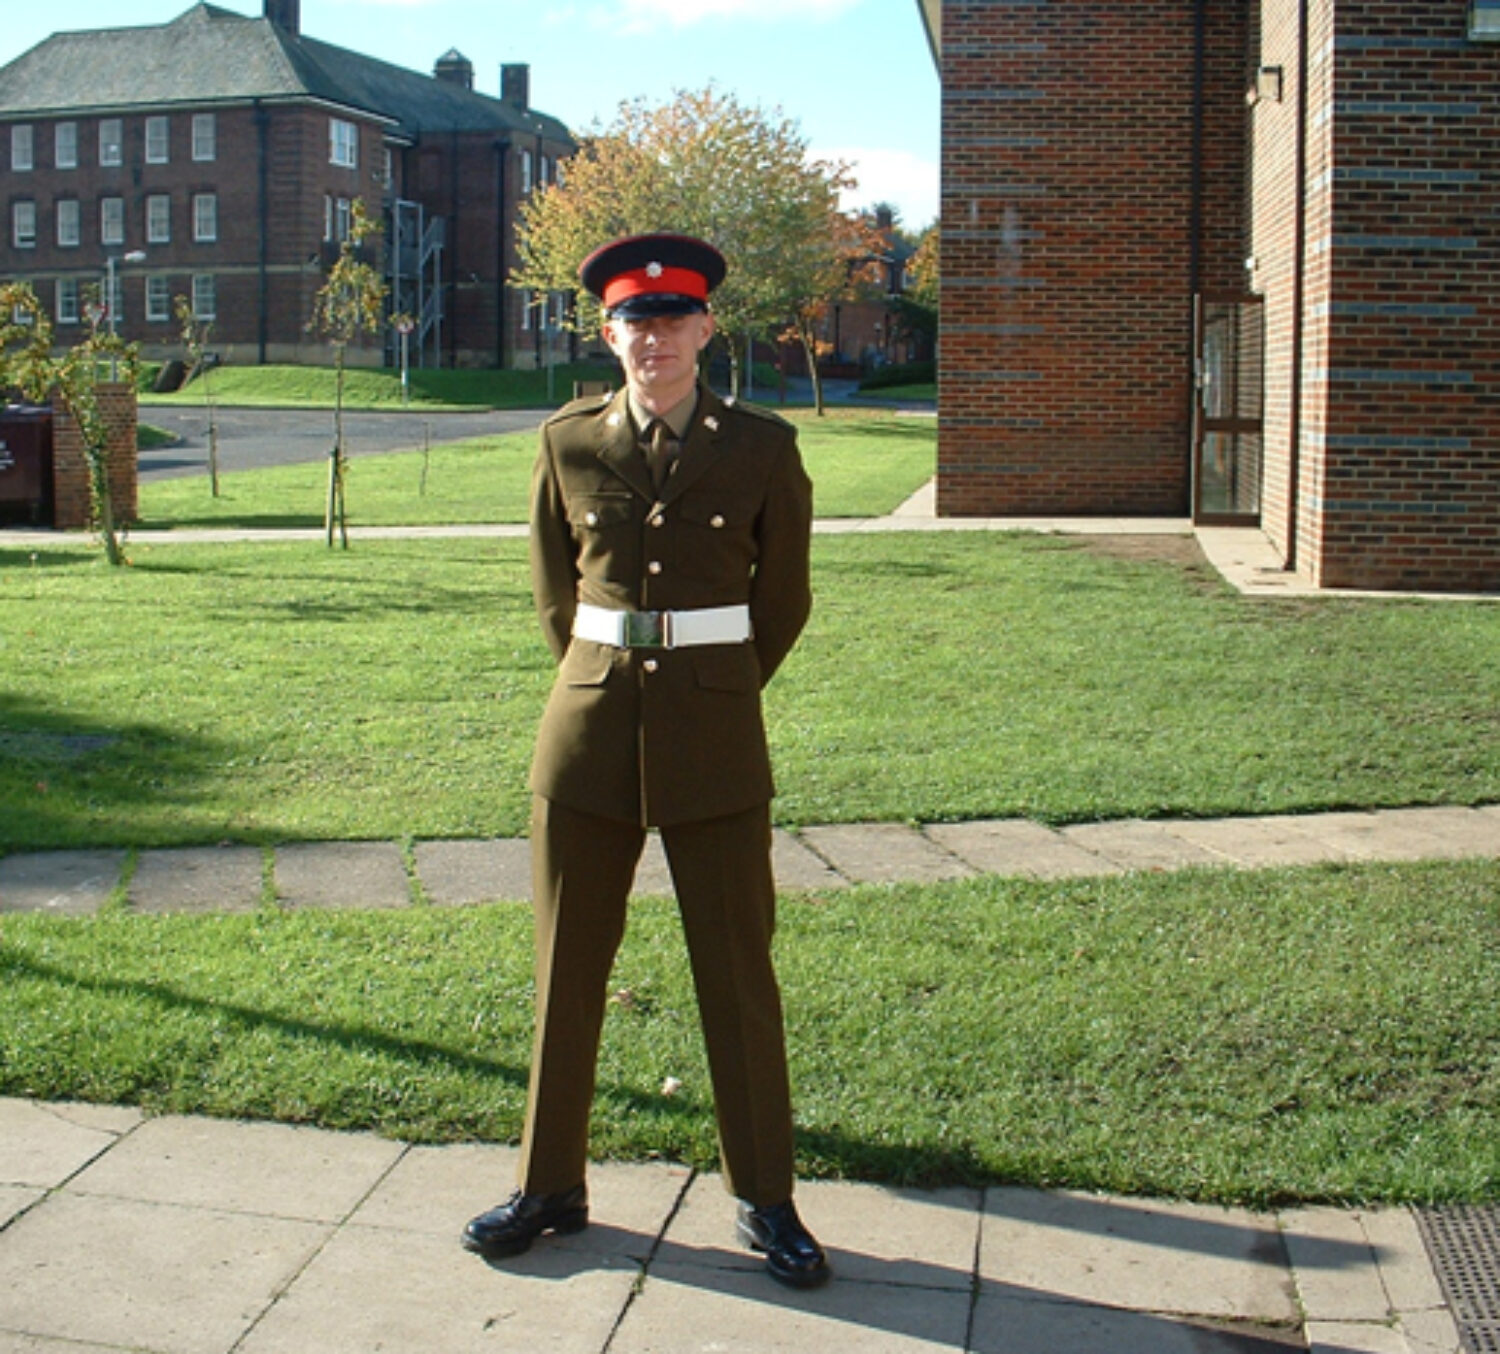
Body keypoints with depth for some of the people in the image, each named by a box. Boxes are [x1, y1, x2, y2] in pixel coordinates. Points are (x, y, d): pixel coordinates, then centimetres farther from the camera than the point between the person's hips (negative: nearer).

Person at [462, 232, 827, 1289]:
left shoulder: (762, 448, -3)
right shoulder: (570, 443, 2)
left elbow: (783, 598, 9)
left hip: (714, 736, -2)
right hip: (590, 729, 2)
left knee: (739, 972, 5)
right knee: (569, 965, 10)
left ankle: (766, 1200, 20)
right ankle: (551, 1184, 27)